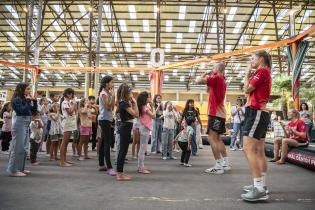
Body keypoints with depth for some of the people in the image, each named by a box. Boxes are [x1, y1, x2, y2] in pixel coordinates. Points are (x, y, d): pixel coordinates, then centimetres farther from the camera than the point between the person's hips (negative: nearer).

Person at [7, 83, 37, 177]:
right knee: (18, 147, -6)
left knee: (24, 148, 13)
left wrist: (34, 101, 4)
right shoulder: (17, 99, -10)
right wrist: (28, 101, -12)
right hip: (20, 123, -9)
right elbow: (22, 111, -21)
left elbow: (34, 110, 14)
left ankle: (20, 168, 22)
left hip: (26, 124, 9)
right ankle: (13, 170, 1)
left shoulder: (26, 99, 14)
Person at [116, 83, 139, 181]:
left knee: (122, 151, 13)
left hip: (125, 128, 10)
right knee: (123, 151, -5)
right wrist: (134, 102, -12)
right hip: (126, 128, -10)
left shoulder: (125, 103, 14)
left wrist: (132, 103, 8)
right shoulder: (124, 103, -16)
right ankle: (120, 174, 1)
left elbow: (135, 114, 12)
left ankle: (120, 173, 21)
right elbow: (136, 114, -20)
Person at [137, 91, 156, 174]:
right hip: (145, 128, -10)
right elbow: (153, 116, -16)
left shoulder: (144, 107, 12)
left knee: (142, 149, 14)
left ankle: (141, 166, 21)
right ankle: (141, 168, -2)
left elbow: (150, 115, 14)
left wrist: (151, 106, 8)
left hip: (144, 128, 10)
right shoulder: (145, 107, -15)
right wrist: (152, 106, -6)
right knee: (143, 149, -6)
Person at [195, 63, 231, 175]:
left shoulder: (216, 78, -12)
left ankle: (218, 166, -8)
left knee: (212, 138, -10)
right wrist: (209, 77, 17)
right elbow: (210, 90, 28)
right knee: (217, 138, 16)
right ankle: (226, 163, 20)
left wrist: (204, 75, 2)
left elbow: (198, 81, -17)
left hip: (215, 113, -10)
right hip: (220, 113, 10)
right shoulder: (221, 80, 17)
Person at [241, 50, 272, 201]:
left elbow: (247, 89, -10)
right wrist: (251, 75, 14)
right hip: (260, 113, 11)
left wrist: (248, 74, 3)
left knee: (249, 149, -16)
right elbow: (250, 90, 19)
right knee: (259, 151, 10)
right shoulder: (264, 72, 23)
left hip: (256, 112, -11)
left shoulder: (262, 70, -8)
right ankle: (261, 185, 15)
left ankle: (259, 189, -18)